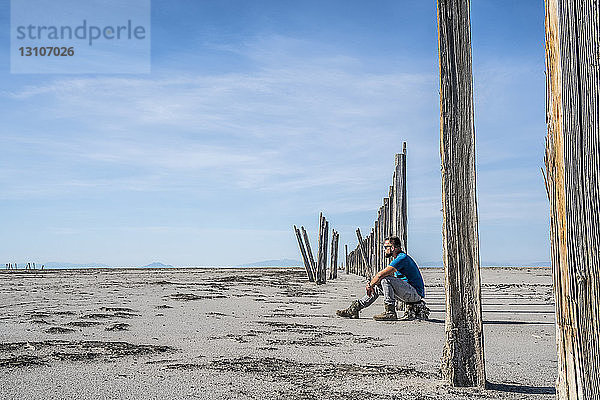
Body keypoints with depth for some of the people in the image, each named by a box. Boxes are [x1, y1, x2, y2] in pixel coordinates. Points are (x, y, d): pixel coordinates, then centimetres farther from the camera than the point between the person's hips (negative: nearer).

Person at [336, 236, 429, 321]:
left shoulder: (402, 258, -17)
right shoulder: (398, 259, 16)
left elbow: (381, 275, -21)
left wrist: (370, 285, -6)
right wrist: (371, 283, 4)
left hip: (416, 292, -10)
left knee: (386, 279, -26)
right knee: (377, 286, 11)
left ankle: (390, 312, -22)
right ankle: (355, 308, 9)